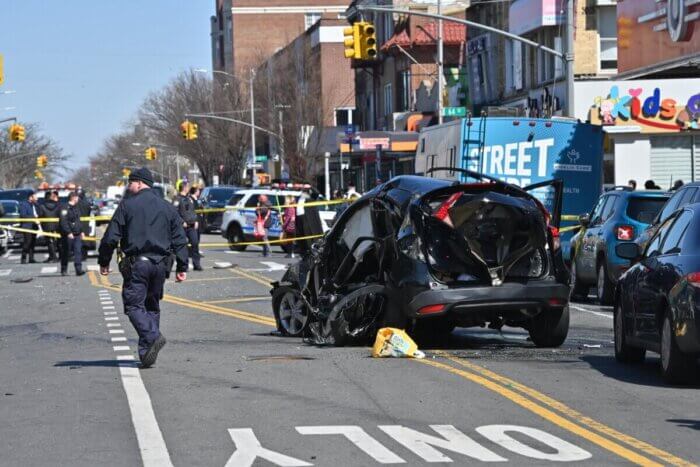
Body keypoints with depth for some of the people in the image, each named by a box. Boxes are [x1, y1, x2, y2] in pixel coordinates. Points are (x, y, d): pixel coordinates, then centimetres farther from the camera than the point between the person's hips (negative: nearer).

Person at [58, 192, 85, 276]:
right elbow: (63, 222, -18)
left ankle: (78, 270, -9)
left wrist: (81, 231, 18)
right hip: (68, 235, -7)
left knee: (78, 251, -5)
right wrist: (68, 232, -24)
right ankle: (64, 270, 17)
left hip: (77, 234, 7)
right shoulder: (65, 208, -12)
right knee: (66, 253, 4)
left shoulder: (76, 208, 15)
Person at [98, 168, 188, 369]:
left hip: (136, 263, -5)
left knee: (134, 305, -3)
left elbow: (111, 237, -4)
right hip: (160, 263, 5)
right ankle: (147, 352, 11)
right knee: (152, 305, 14)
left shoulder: (127, 205, -2)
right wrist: (182, 267, 12)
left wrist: (104, 262, 6)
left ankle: (152, 336, -26)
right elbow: (180, 239, 10)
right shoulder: (167, 207, 12)